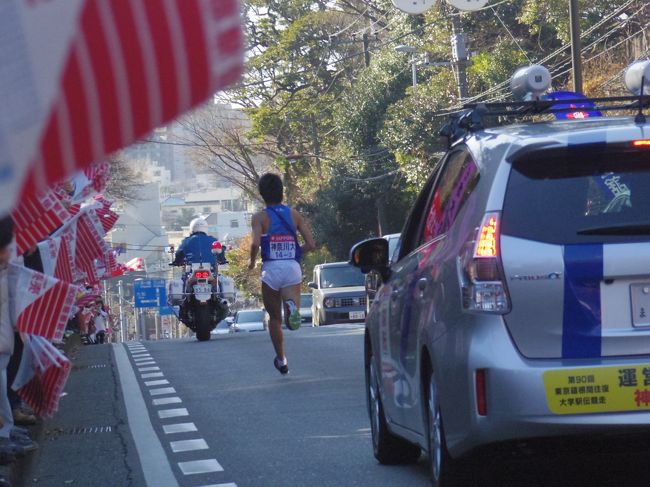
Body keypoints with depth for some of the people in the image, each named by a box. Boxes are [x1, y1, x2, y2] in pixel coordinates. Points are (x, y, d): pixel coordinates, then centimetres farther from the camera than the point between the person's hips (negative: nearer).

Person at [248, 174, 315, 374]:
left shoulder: (260, 217, -2)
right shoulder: (294, 214, 7)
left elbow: (255, 243, -19)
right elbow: (311, 245, 1)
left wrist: (252, 261, 0)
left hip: (271, 269, -1)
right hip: (293, 268, 1)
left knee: (274, 318, 18)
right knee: (292, 320, -2)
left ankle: (281, 360, 23)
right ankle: (292, 306, -38)